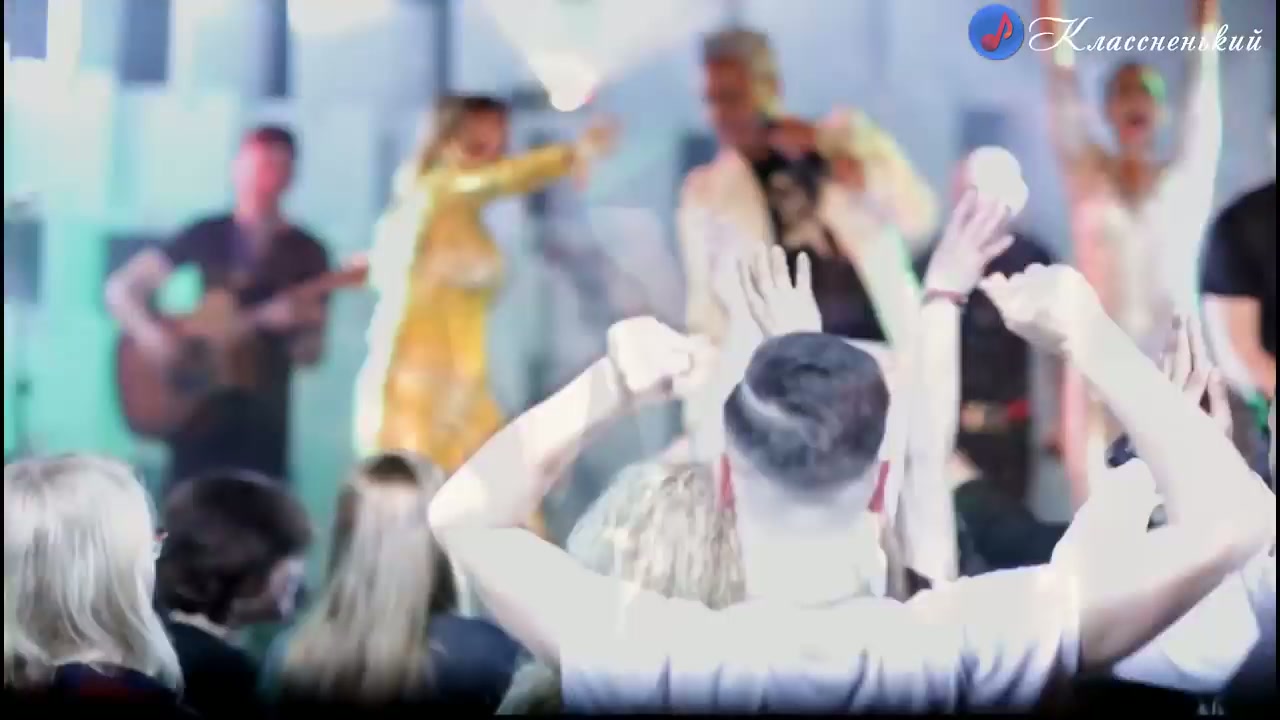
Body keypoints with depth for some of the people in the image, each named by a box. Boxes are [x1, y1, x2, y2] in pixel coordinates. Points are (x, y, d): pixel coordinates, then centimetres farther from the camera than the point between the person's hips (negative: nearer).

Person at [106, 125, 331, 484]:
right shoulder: (206, 235, 4)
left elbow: (311, 353, 3)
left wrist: (296, 324, -19)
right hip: (197, 411, 1)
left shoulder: (306, 253, 2)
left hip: (262, 418, 0)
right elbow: (120, 287, 6)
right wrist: (150, 334, -11)